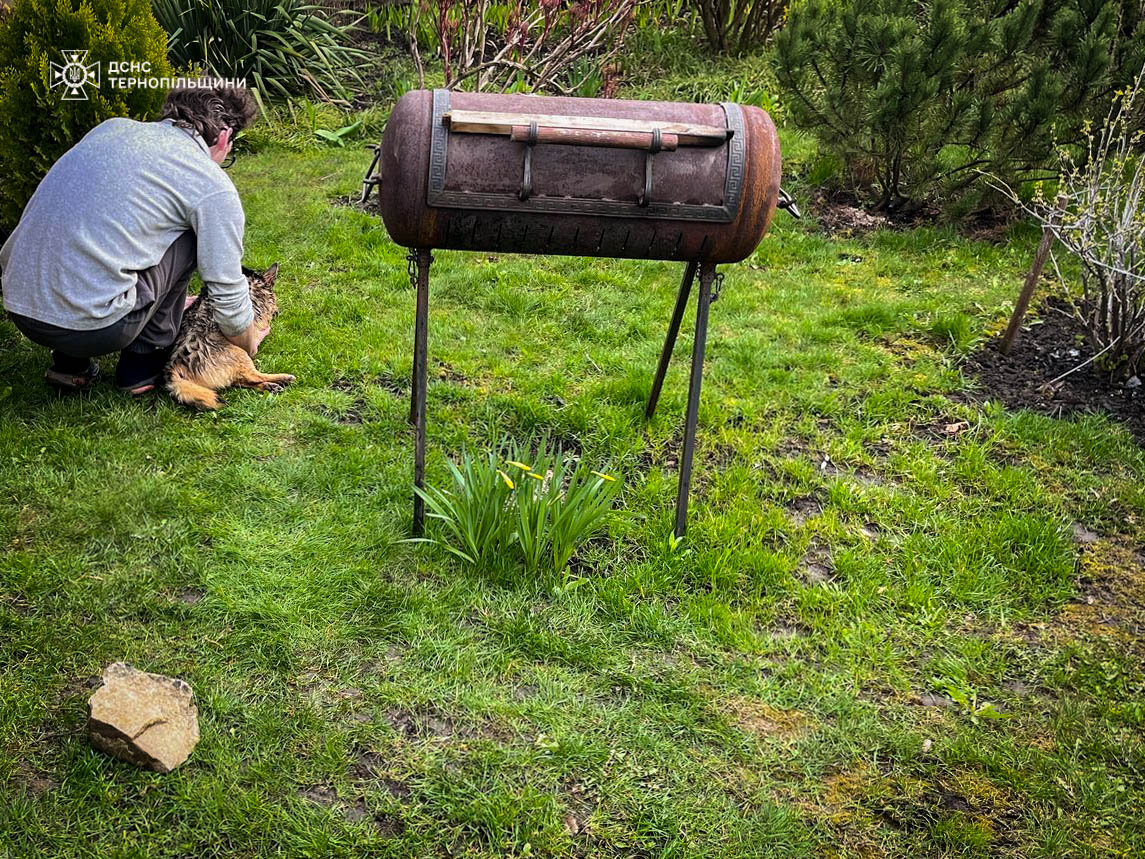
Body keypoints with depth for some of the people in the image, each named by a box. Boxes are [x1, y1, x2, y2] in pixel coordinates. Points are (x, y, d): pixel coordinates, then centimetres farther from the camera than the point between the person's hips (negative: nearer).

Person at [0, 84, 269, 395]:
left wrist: (168, 299, 45)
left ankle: (70, 363, 21)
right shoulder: (213, 186, -2)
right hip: (91, 328, -7)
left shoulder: (112, 127, 17)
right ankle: (144, 360, 15)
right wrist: (249, 342, 24)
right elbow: (228, 297, 1)